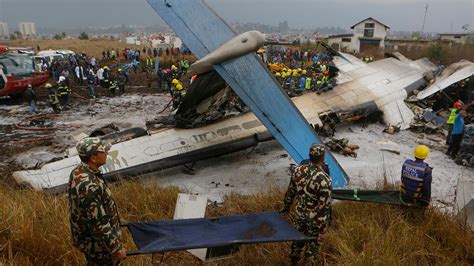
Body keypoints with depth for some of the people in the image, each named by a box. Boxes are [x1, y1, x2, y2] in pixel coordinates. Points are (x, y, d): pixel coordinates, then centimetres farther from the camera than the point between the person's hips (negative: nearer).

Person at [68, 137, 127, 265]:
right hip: (97, 243, -9)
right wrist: (116, 248, -21)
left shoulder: (78, 172, -4)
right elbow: (99, 224, -30)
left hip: (87, 236, 9)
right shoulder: (88, 186, -35)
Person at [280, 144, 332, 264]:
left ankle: (293, 261, 49)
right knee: (313, 243, 19)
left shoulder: (298, 170, -14)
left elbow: (290, 191, 0)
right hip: (315, 218, -5)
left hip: (300, 213, 6)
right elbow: (324, 207, -25)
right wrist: (323, 230, -14)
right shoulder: (324, 180, -31)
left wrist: (286, 207, 18)